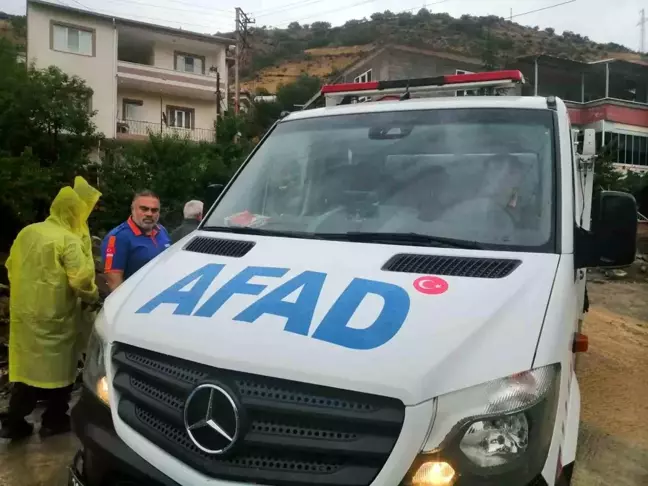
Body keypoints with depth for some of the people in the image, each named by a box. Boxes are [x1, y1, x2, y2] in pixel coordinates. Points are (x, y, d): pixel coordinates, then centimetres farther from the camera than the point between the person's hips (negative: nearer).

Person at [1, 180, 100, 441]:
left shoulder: (27, 232, 9)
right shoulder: (69, 240, -15)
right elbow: (80, 279, -20)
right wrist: (91, 297, -1)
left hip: (24, 311, 7)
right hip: (54, 315, -7)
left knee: (26, 365, 15)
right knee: (58, 366, 8)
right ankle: (54, 421, 18)